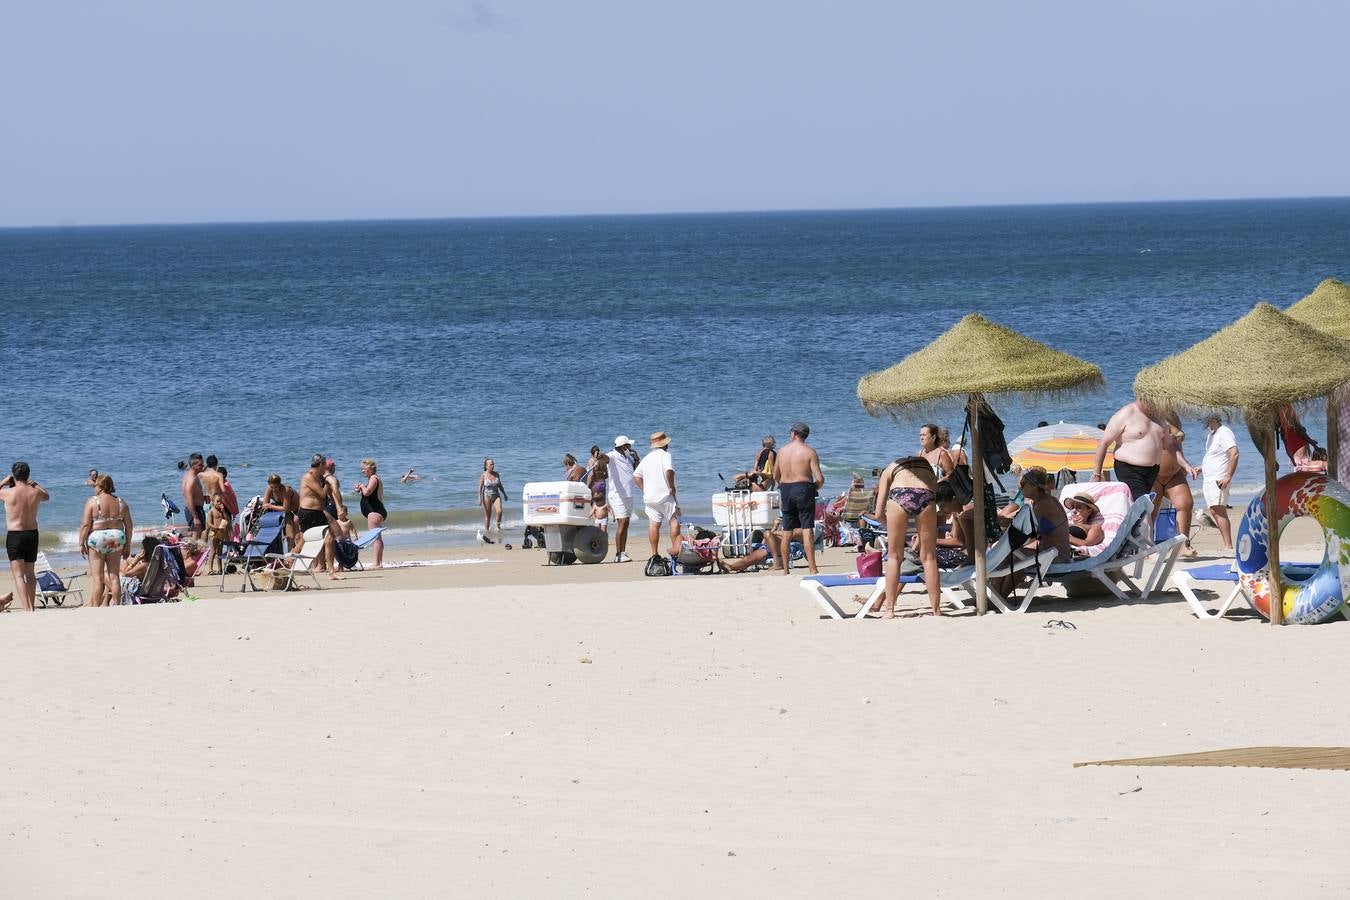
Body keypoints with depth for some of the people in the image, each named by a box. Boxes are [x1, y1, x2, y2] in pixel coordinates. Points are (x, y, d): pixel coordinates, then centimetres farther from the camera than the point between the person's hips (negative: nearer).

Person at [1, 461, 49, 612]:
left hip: (14, 536, -5)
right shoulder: (35, 492, -1)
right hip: (32, 534, 5)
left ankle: (27, 610, -21)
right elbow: (47, 496, 23)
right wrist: (34, 484, 22)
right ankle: (31, 607, 24)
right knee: (30, 573, 19)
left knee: (18, 575, -8)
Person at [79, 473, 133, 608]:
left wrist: (81, 543, -4)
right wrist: (127, 545, 13)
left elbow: (86, 525, -11)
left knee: (98, 577, -1)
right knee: (114, 575, 9)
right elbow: (128, 525, 6)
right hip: (117, 539, 4)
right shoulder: (121, 502, 6)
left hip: (97, 538, -4)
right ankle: (116, 606, 8)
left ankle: (95, 607, -2)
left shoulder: (92, 501, -6)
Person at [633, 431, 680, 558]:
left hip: (649, 497, 6)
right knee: (674, 521, -1)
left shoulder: (647, 458, 15)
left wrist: (644, 489, 13)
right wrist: (672, 487, -13)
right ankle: (675, 548, -12)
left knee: (653, 524, 4)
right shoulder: (665, 455, -6)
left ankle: (654, 552, 3)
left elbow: (636, 476, 15)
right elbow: (669, 470, -23)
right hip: (665, 495, -6)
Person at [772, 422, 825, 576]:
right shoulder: (809, 451, -7)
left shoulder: (783, 451, 7)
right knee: (807, 530, -7)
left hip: (785, 490, 4)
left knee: (786, 532, 10)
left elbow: (776, 476, 15)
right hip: (804, 489, -4)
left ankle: (786, 570, 15)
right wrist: (815, 488, 7)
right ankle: (812, 568, -15)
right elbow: (819, 478, -12)